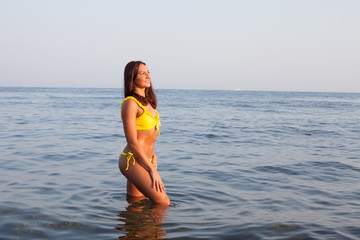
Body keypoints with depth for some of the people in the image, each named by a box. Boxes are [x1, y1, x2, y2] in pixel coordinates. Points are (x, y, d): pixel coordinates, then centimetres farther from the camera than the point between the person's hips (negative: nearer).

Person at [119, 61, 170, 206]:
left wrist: (152, 154, 8)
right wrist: (152, 169, -16)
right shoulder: (130, 103, -14)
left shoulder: (147, 101, 12)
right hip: (132, 161, -9)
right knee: (163, 203, -13)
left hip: (144, 160, 9)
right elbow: (132, 142, -18)